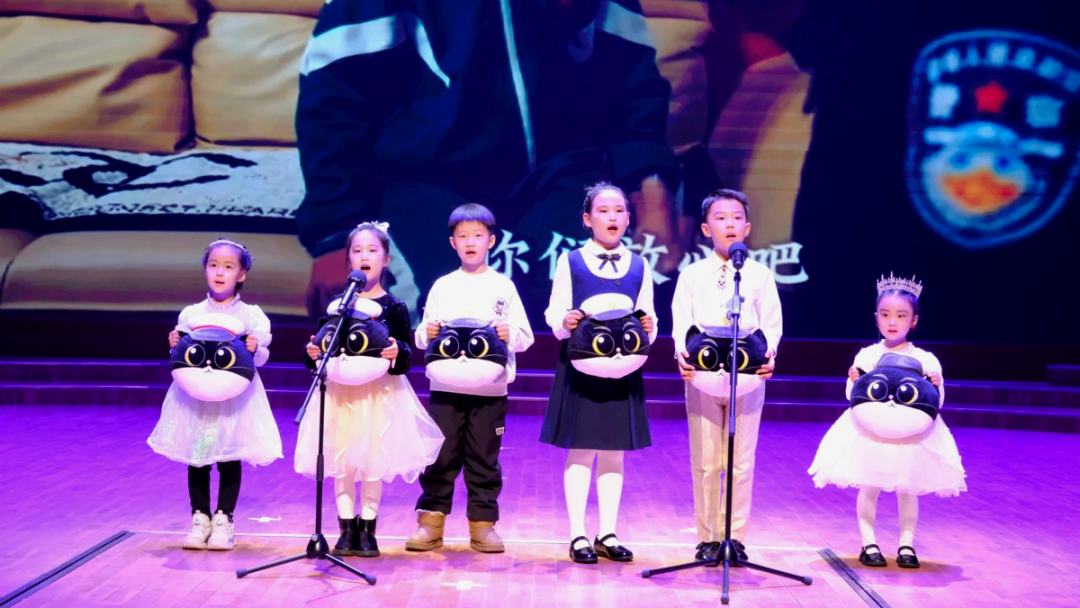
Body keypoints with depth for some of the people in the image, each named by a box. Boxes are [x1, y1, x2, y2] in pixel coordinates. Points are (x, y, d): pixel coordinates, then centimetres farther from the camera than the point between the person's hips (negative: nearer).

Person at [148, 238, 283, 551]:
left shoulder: (251, 315, -1)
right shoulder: (190, 314, 4)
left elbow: (261, 357, -2)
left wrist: (255, 349, -23)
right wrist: (175, 346, -12)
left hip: (235, 396, -2)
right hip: (196, 396, 2)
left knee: (230, 461, 5)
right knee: (196, 459, 7)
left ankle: (223, 519, 17)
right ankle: (200, 518, 19)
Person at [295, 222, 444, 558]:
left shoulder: (393, 307, -1)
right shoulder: (337, 304, 4)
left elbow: (407, 355, -3)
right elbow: (323, 344, 8)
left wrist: (397, 353, -24)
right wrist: (313, 352, -13)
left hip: (380, 393, -2)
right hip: (341, 391, 2)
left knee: (374, 461, 2)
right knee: (341, 461, 3)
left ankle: (367, 529, 14)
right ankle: (347, 529, 14)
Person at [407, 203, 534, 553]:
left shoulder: (503, 286, 6)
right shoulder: (442, 286, 9)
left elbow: (525, 337, 3)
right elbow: (421, 336, 8)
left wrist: (509, 335, -18)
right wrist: (428, 334, -14)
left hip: (490, 389, -1)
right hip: (446, 387, 1)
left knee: (484, 459, 5)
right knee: (440, 456, 2)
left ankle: (483, 524, 13)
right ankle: (431, 521, 11)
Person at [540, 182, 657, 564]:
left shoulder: (639, 267, 9)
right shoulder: (570, 262, 2)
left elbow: (647, 318, 8)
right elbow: (555, 312, 0)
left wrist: (648, 328, -14)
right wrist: (564, 322, -21)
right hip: (581, 367, -3)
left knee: (615, 450, 8)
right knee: (581, 450, 0)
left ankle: (608, 534, 16)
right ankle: (578, 535, 7)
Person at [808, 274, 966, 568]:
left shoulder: (926, 360, 0)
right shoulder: (866, 356, 1)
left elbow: (935, 403, 2)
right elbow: (854, 398, 2)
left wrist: (935, 387, -18)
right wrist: (855, 382, -17)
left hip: (912, 434, 0)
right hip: (871, 432, 0)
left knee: (908, 489, 6)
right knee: (869, 487, 3)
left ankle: (907, 545, 17)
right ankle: (868, 544, 13)